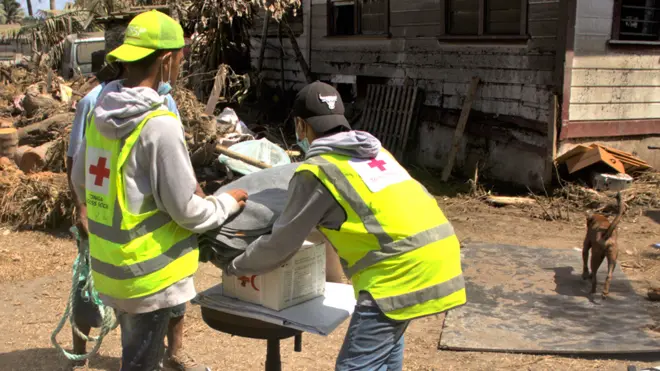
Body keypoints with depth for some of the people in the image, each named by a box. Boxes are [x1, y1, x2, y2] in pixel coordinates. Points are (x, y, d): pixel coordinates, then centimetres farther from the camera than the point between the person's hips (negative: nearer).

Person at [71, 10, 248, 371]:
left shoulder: (99, 114, 1)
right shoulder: (159, 124, -23)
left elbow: (80, 182, 13)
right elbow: (185, 210, -19)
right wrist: (227, 203, -1)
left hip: (108, 263, 8)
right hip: (148, 272, -7)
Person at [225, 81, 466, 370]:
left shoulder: (316, 170, -2)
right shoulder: (373, 152, 21)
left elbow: (280, 244, 4)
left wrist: (236, 268, 21)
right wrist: (321, 228, 49)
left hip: (401, 269, -9)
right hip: (438, 250, 9)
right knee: (386, 340, 27)